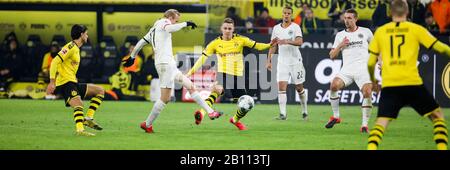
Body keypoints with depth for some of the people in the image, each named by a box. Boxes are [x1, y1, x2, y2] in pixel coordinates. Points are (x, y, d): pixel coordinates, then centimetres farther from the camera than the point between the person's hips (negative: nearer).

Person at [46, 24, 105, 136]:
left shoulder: (76, 48, 20)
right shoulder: (71, 47, -10)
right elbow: (55, 62, -18)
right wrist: (52, 82, -24)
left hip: (72, 83, 10)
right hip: (65, 82, -10)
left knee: (100, 90, 11)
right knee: (78, 104, -32)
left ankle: (88, 118, 2)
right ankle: (80, 130, -43)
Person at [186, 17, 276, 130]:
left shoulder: (240, 40, 2)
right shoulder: (215, 43, 0)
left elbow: (256, 46, 1)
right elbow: (203, 58, 1)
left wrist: (270, 45, -16)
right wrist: (191, 72, -6)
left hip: (238, 76, 3)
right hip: (223, 74, -3)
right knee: (217, 90, -38)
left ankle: (235, 120, 37)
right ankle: (202, 113, -48)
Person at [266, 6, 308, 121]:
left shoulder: (295, 27, -6)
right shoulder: (276, 28, 8)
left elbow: (299, 42, -21)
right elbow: (273, 46, 15)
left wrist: (287, 41, -36)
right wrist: (269, 60, 10)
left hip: (295, 62, -3)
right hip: (282, 62, 3)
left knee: (299, 88, 6)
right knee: (281, 87, -11)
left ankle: (304, 111, 23)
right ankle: (283, 114, -13)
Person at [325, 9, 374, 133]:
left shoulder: (366, 32, 8)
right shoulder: (340, 35, 13)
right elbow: (332, 56, 12)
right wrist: (340, 45, -4)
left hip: (363, 69, -2)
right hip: (347, 69, 2)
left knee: (367, 93, -23)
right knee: (334, 85, -24)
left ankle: (365, 125, -13)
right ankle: (335, 117, -7)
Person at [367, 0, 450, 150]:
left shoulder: (380, 31, 11)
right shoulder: (415, 29, 6)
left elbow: (371, 63, 13)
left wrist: (373, 80, 31)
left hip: (389, 85, 1)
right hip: (412, 83, -1)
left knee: (381, 123, 2)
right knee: (437, 115, 14)